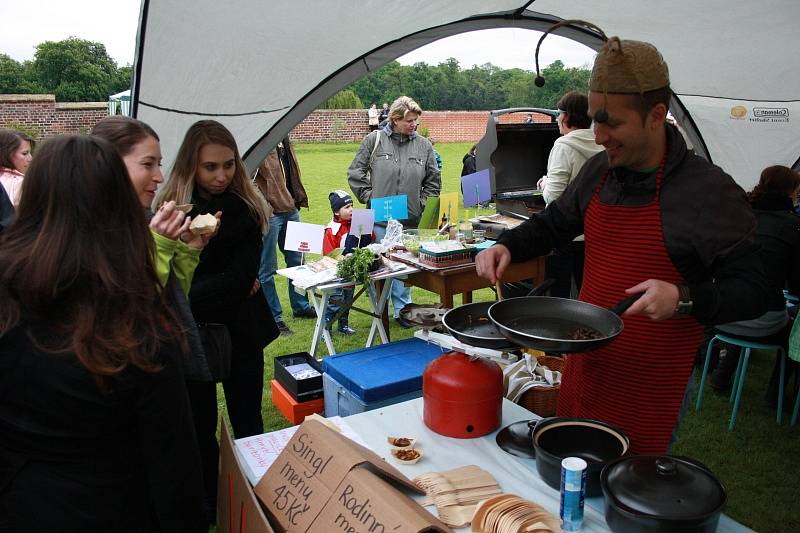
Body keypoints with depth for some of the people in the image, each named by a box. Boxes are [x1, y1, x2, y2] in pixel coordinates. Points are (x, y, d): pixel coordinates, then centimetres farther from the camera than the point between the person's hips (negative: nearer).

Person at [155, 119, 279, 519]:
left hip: (240, 331, 0)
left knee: (247, 424, 12)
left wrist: (187, 298, -19)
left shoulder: (246, 208, -9)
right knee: (200, 426, 15)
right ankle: (207, 502, 35)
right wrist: (226, 289, -19)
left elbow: (241, 277, -15)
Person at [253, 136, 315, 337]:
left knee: (297, 260, 20)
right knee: (267, 269, 4)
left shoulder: (284, 140, 12)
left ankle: (300, 306, 37)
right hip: (269, 213, -9)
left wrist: (298, 198, 15)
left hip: (290, 209, 9)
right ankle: (273, 317, 15)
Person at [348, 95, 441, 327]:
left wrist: (421, 202, 4)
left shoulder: (424, 145, 6)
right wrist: (369, 197, -3)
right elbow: (355, 173, 3)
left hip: (409, 220, 2)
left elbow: (433, 180, 13)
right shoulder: (374, 140, 0)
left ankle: (402, 310, 21)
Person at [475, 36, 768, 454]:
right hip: (586, 363, 6)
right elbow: (554, 224, 18)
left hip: (651, 384, -5)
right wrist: (508, 246, 0)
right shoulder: (598, 171, 2)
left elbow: (750, 292, -12)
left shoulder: (709, 191, -15)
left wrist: (685, 299, -29)